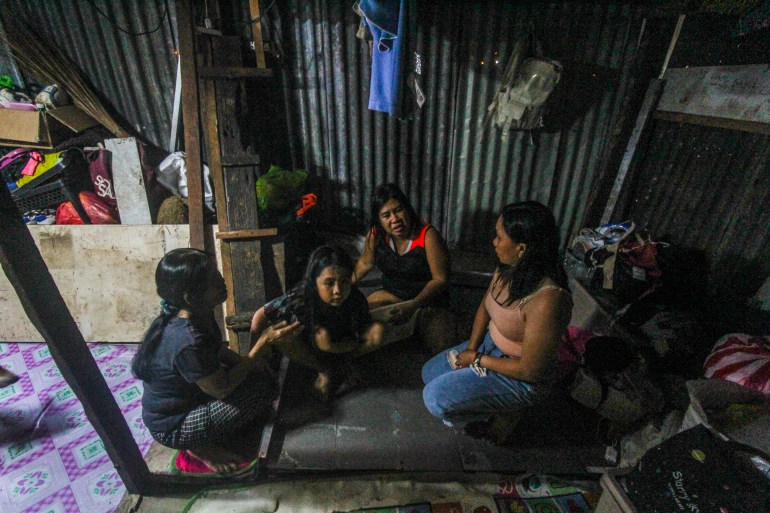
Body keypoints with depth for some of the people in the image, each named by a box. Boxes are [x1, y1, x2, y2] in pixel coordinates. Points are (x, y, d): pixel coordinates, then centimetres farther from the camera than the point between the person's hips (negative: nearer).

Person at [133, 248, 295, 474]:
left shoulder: (199, 313, -11)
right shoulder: (188, 342, -36)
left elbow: (217, 350, 7)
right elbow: (222, 389, -25)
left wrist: (249, 360, -10)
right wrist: (263, 342, -26)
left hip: (188, 396, 8)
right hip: (171, 425, -8)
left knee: (262, 369, 4)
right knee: (263, 386, -19)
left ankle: (202, 438, 12)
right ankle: (202, 446, 0)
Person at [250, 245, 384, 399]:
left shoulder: (356, 299, -31)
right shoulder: (298, 299, -34)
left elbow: (362, 339, -19)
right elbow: (260, 316, -21)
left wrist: (331, 346, -33)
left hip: (340, 347, 0)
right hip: (308, 348, 0)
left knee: (378, 331, -26)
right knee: (280, 335, -31)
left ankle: (341, 364, -1)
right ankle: (326, 371, -8)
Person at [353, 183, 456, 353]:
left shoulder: (428, 236, -25)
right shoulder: (376, 235, -10)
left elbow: (440, 280, -22)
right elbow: (365, 263, 9)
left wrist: (413, 306, -31)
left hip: (428, 300, -4)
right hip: (392, 294, 4)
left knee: (442, 350, -21)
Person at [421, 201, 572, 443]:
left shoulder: (546, 302, -36)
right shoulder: (509, 268, -12)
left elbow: (530, 370, -27)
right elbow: (485, 307, 5)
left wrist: (477, 359, -16)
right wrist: (470, 348, -6)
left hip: (522, 379, -8)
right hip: (491, 344, 8)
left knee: (435, 398, -14)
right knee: (430, 372, 11)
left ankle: (495, 418, 11)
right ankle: (490, 407, 18)